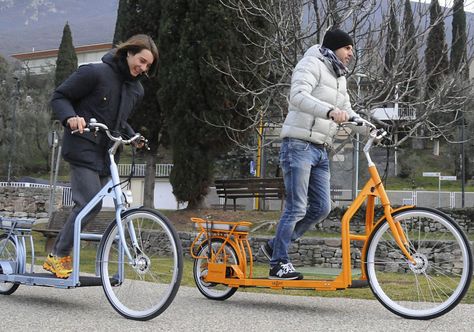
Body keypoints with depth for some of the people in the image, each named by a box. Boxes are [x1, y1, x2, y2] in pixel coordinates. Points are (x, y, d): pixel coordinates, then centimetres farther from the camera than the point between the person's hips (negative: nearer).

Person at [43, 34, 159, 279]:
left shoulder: (136, 90, 11)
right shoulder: (95, 73, -11)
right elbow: (59, 97, -7)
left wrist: (132, 136, 5)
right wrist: (70, 117, -26)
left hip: (106, 155, 8)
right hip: (83, 149, -8)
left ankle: (58, 253, 18)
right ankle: (59, 256, -5)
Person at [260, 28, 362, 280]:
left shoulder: (339, 78, 23)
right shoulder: (312, 64, -6)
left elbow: (347, 113, 21)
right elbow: (298, 96, -24)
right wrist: (329, 111, -38)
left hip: (320, 151, 9)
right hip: (300, 144, -9)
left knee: (321, 207, 3)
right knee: (297, 207, -10)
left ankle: (275, 246, 16)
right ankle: (278, 264, -1)